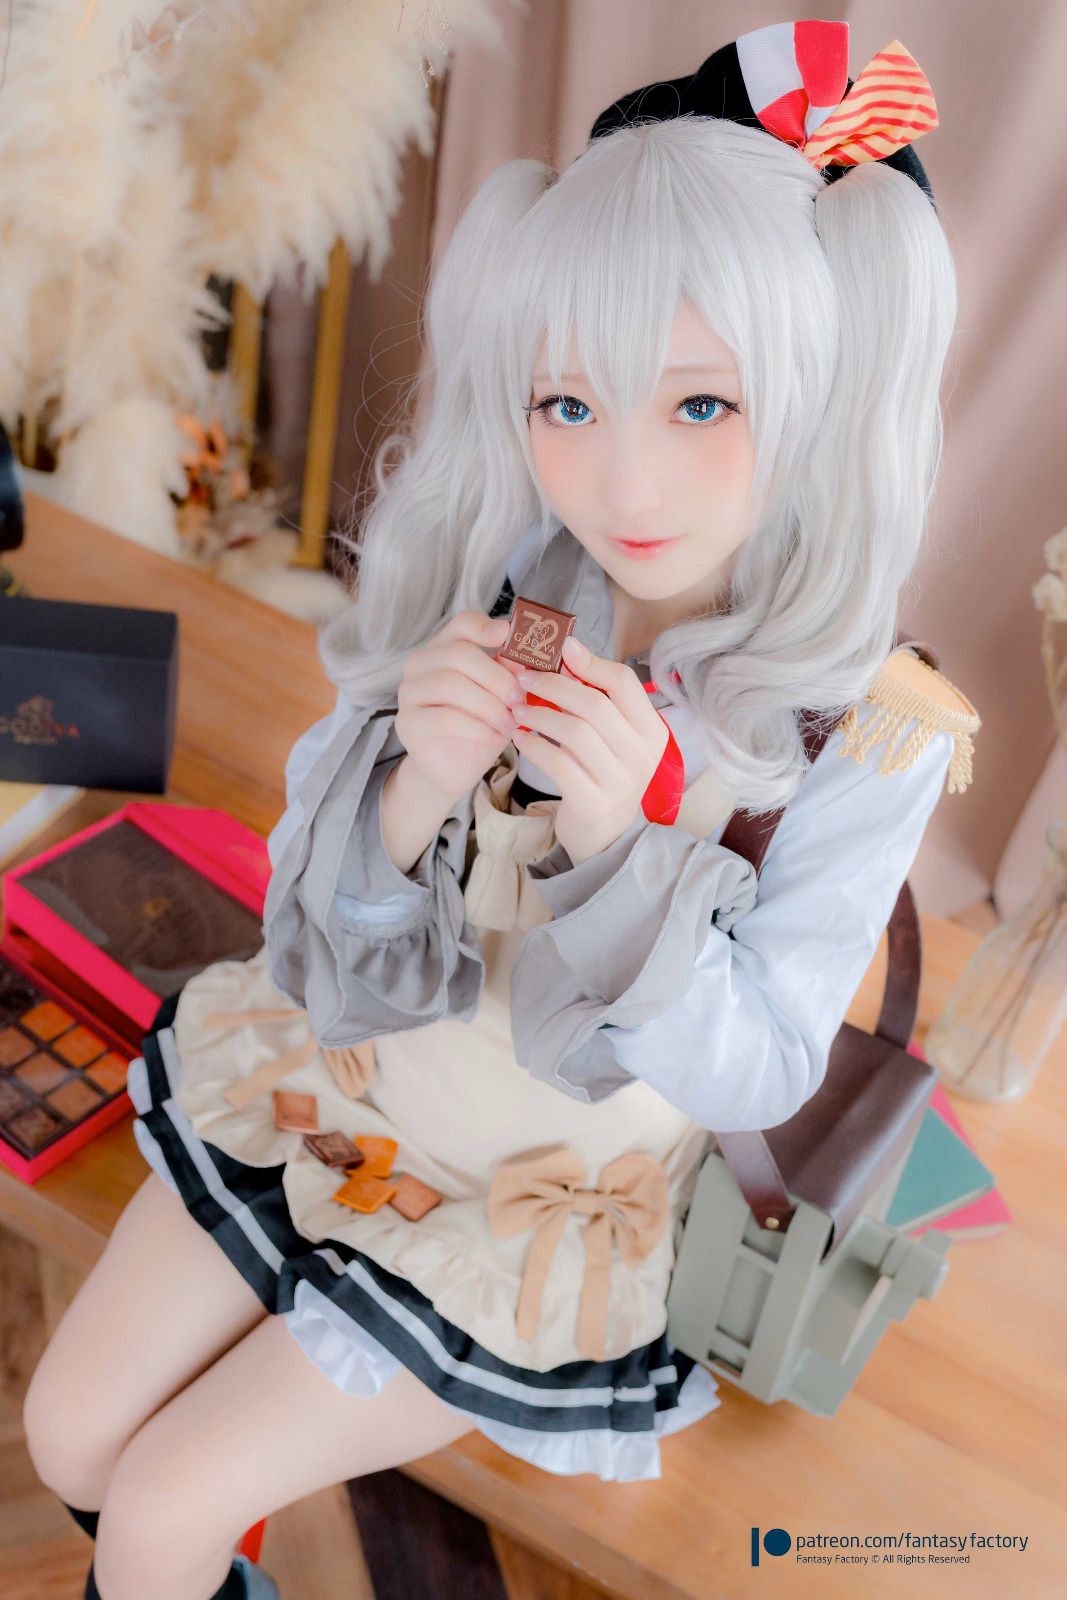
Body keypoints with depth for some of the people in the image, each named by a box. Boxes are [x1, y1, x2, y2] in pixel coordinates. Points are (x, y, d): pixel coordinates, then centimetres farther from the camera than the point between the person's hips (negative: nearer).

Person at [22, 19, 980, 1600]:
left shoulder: (868, 730, -22)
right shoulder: (469, 592, -15)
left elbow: (759, 1077, -17)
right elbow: (318, 947, -10)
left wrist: (623, 845, -35)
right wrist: (415, 782, -33)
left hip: (548, 1214, -2)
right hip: (341, 1095, 3)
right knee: (67, 1437, 9)